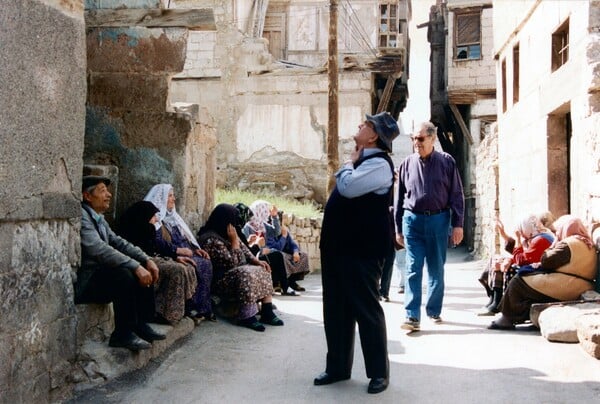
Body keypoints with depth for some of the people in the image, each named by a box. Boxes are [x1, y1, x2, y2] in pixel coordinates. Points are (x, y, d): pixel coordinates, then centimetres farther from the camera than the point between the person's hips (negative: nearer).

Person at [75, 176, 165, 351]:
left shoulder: (98, 218, 14)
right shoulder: (81, 216, -17)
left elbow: (117, 241, 11)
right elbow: (100, 250, -28)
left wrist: (146, 260, -3)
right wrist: (136, 267, -29)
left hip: (98, 274, 10)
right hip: (83, 283, -10)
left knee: (144, 273, 3)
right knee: (124, 275, -29)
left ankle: (141, 325, 7)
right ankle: (122, 335, -17)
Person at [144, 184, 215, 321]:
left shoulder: (171, 215, 24)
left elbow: (186, 237, 22)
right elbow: (158, 242, -17)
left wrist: (196, 249, 5)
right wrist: (179, 250, -20)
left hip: (185, 252, 8)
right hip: (169, 256, -8)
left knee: (206, 262, -18)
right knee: (197, 265, -28)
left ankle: (205, 307, -18)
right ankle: (193, 306, -18)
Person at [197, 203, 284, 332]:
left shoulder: (224, 233, 8)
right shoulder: (211, 240, -22)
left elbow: (244, 249, 14)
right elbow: (232, 262, -23)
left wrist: (257, 261, 0)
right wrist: (234, 239, -21)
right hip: (221, 280, -10)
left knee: (264, 271, -2)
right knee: (247, 274, -34)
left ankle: (267, 313, -9)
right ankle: (247, 317, -27)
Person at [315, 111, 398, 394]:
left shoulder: (379, 163, -15)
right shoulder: (363, 159, 15)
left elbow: (347, 187, -28)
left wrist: (350, 161, -11)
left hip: (362, 249, -10)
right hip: (340, 245, 10)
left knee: (366, 309, 0)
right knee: (336, 309, 13)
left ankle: (379, 372, 14)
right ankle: (337, 367, 25)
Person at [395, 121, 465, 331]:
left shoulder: (446, 162, 0)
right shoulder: (407, 164, 5)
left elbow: (456, 195, 1)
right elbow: (400, 198, 10)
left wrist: (457, 224, -4)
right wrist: (398, 228, 9)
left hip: (438, 220, 0)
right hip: (413, 220, 1)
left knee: (436, 270, 10)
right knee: (413, 270, -3)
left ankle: (434, 311, 23)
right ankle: (413, 316, -4)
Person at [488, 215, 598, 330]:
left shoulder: (568, 244, -13)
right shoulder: (587, 243, 17)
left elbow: (546, 261, -12)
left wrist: (555, 243, 3)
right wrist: (541, 265, 10)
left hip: (563, 288, -10)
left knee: (518, 282, 0)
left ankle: (507, 318, 5)